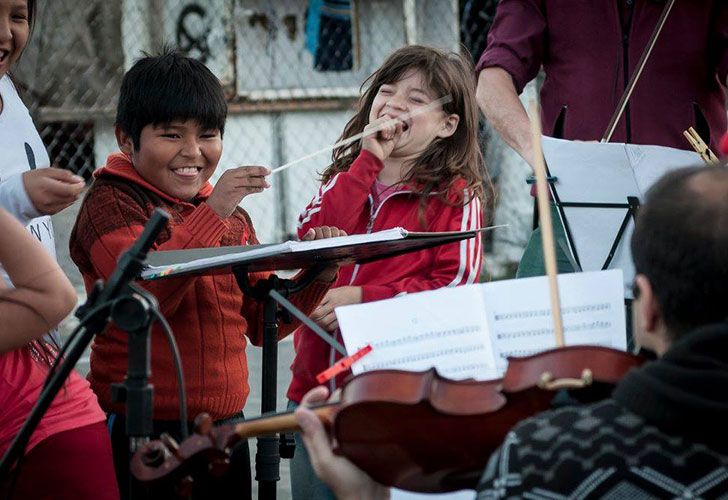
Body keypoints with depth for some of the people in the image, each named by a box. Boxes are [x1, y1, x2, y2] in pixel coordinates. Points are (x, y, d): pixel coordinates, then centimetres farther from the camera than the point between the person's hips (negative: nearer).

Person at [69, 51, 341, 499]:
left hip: (226, 426, 6)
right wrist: (212, 212, -26)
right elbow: (145, 295, -22)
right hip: (143, 430, -6)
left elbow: (261, 323, 13)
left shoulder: (232, 215, 15)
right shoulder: (111, 202, -5)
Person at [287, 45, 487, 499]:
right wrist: (369, 161, -9)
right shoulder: (347, 178, 12)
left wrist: (363, 298, -19)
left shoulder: (457, 196, -2)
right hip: (318, 380, 5)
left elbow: (457, 288, -13)